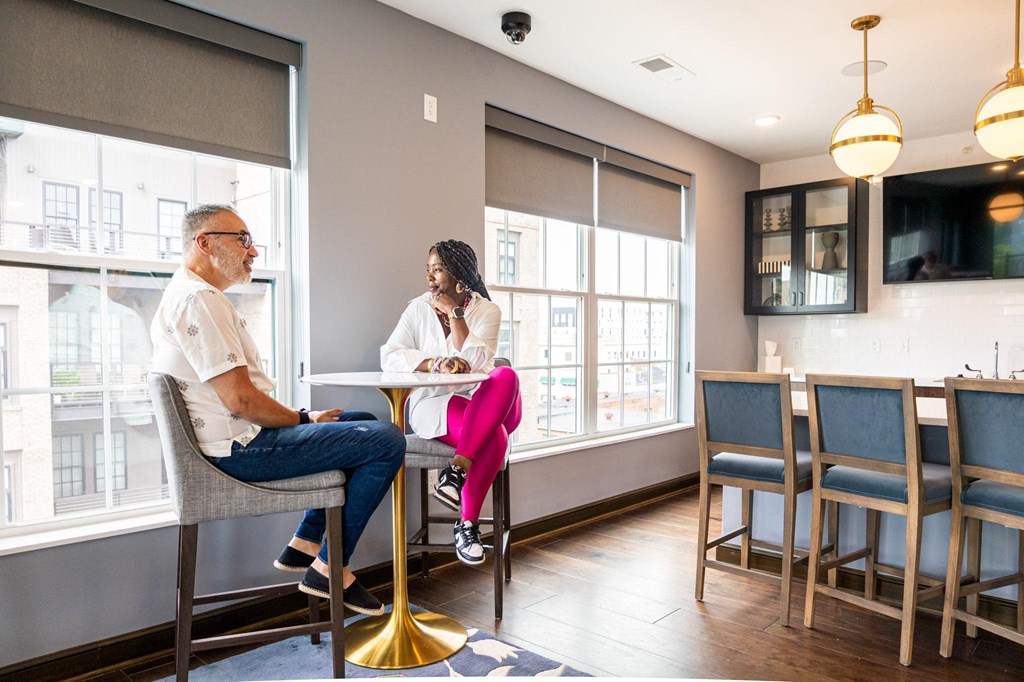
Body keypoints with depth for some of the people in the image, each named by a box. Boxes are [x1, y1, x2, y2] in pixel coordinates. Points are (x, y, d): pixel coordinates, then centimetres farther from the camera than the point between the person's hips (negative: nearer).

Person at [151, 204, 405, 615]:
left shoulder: (184, 295, 18)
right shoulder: (200, 300, -17)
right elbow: (240, 399, -23)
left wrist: (302, 419, 10)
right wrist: (304, 419, -7)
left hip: (234, 439, 11)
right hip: (240, 449, -11)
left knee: (364, 423, 21)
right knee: (387, 441, -15)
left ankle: (305, 543, 19)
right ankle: (329, 569, -3)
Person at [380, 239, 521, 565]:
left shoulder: (487, 311, 4)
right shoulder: (418, 308, 6)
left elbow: (477, 363, -12)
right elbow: (389, 356, -6)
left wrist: (455, 313, -12)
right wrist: (433, 363, -23)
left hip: (482, 405, 2)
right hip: (433, 403, -2)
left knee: (506, 376, -35)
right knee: (494, 437, -34)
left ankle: (456, 470, -36)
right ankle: (468, 525, -19)